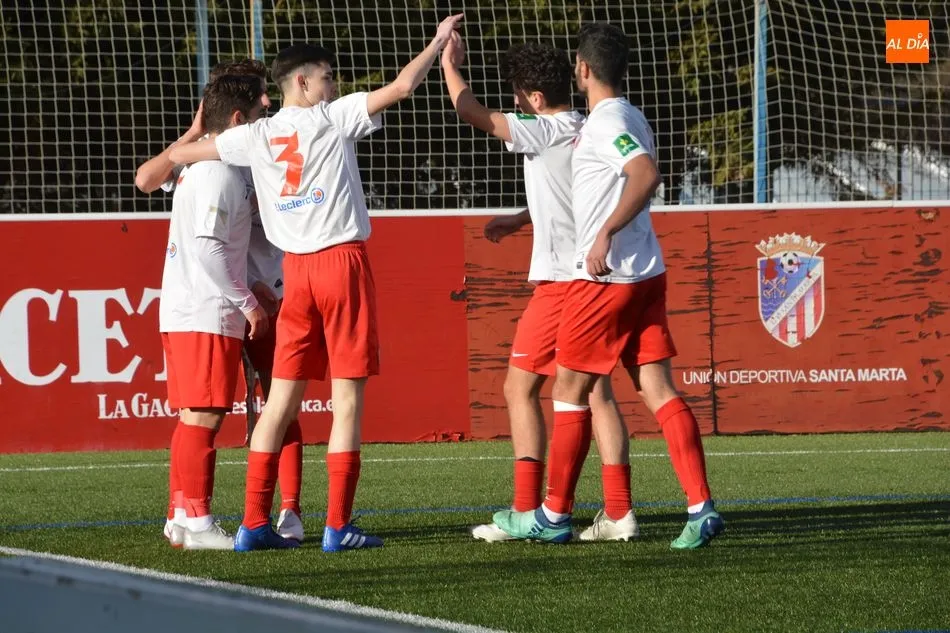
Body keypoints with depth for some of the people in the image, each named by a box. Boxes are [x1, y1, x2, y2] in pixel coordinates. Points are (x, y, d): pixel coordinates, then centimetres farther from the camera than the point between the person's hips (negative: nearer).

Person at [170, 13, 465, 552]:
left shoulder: (256, 136, 9)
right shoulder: (333, 118, -3)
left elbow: (181, 154, 16)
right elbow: (403, 86, -8)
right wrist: (439, 42, 7)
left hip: (296, 270, 5)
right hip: (343, 261, -5)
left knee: (283, 397, 8)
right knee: (348, 394, -2)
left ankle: (254, 523, 6)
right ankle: (339, 525, -6)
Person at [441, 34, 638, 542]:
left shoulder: (545, 131, -13)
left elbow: (472, 112, -14)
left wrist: (449, 63, 1)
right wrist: (518, 221, 25)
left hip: (559, 280, -8)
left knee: (520, 387, 0)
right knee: (597, 392, 6)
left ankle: (526, 512, -3)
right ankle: (618, 512, 1)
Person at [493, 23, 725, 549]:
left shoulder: (605, 122, -13)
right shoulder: (628, 119, 17)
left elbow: (646, 174, -30)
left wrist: (606, 233, -31)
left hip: (605, 275, -8)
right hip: (645, 273, 8)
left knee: (570, 391, 4)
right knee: (658, 391, 1)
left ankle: (553, 516, 12)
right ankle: (701, 508, -11)